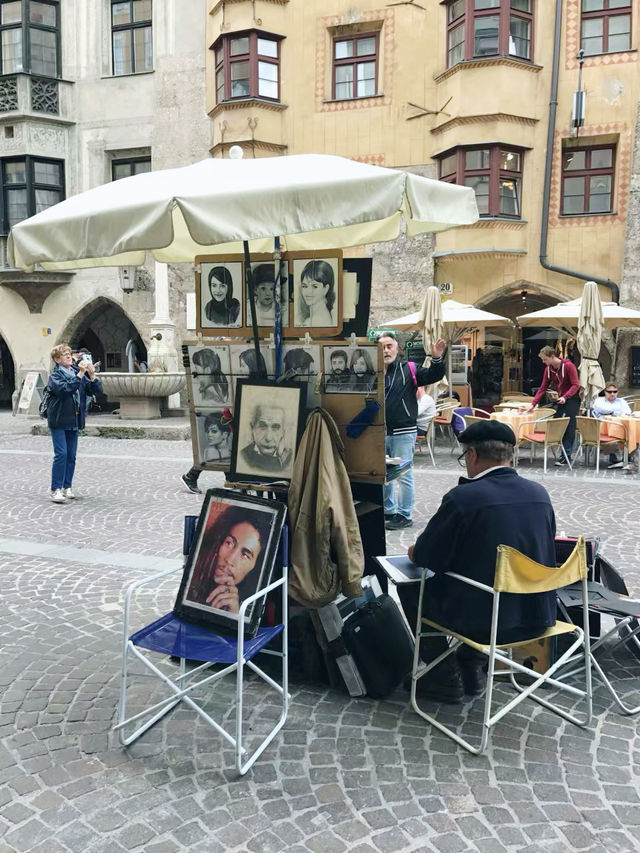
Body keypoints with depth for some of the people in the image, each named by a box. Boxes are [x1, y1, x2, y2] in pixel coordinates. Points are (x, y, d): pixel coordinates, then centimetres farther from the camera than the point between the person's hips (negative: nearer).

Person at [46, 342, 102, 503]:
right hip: (59, 420, -5)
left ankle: (67, 487, 17)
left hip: (74, 420, 5)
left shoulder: (78, 373, 9)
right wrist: (80, 374, -27)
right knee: (61, 454, -10)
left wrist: (92, 375, -13)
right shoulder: (55, 375, -5)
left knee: (71, 455, 7)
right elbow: (64, 388, -26)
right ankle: (55, 489, -4)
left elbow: (97, 390, 3)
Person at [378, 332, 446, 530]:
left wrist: (437, 359, -24)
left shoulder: (408, 370, -1)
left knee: (403, 475, -2)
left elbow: (433, 376, -8)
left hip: (403, 432, -4)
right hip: (380, 431, 4)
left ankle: (405, 515, 9)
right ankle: (389, 510, 30)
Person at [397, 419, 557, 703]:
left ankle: (446, 678, 22)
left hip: (485, 622, -6)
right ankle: (470, 668, 32)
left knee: (410, 590, 17)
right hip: (538, 618, 7)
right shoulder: (540, 494, 0)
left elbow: (425, 558, -12)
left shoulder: (463, 497, -20)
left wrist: (413, 551, 13)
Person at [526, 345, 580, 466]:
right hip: (561, 400, 7)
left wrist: (565, 397, -30)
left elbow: (576, 385, -17)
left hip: (572, 399, -7)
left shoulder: (568, 366, -15)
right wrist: (533, 404, 0)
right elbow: (543, 388, 7)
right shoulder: (548, 369, 4)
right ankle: (565, 453, 6)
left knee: (569, 428, -8)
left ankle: (566, 456, -6)